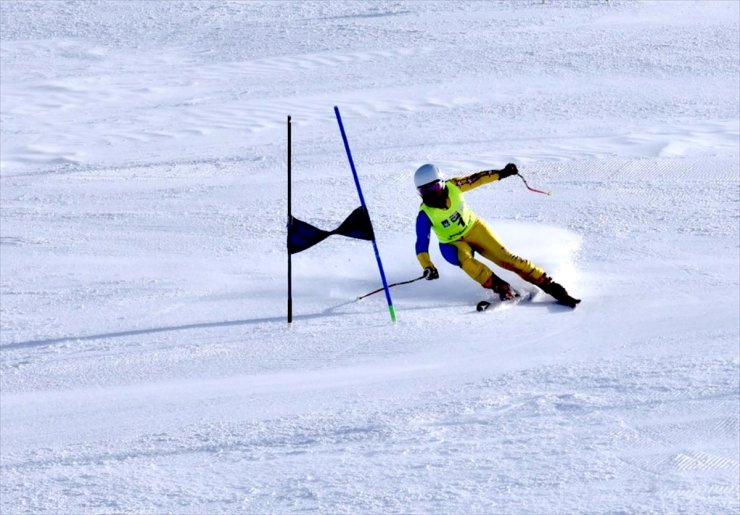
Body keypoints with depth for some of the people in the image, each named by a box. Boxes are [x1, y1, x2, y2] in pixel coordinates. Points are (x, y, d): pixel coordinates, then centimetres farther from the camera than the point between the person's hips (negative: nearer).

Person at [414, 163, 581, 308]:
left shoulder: (453, 186, -20)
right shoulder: (425, 214, -24)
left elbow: (475, 179, -3)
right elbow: (421, 244, -25)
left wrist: (500, 173, -1)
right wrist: (427, 267, -39)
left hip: (474, 228, 2)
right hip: (454, 244, -2)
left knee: (506, 258, -10)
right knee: (465, 260, -34)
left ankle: (550, 287, -7)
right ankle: (503, 289, -24)